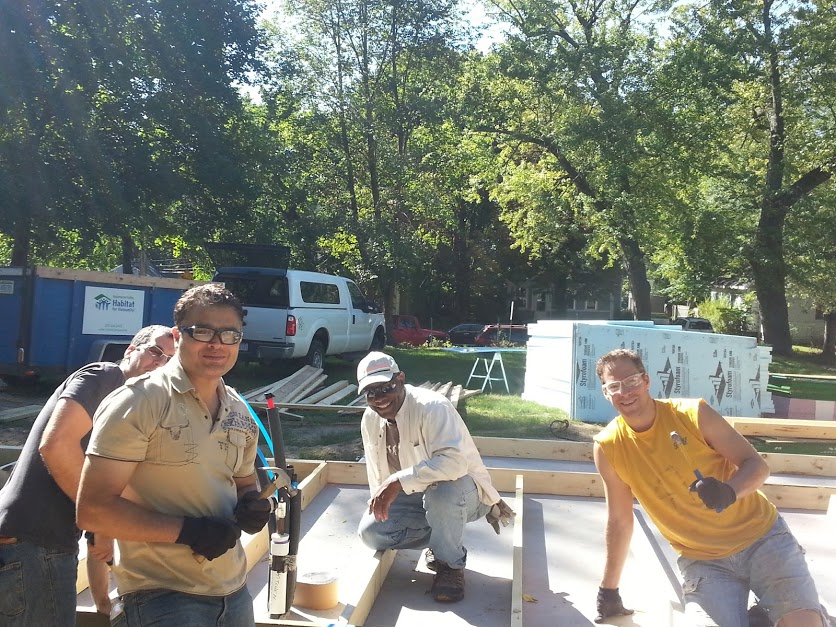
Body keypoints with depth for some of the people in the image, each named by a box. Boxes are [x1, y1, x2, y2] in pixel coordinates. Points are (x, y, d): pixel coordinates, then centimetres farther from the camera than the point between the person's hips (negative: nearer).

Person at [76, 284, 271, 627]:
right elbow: (92, 509, -17)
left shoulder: (240, 412, 5)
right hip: (162, 596, -6)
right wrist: (186, 530, -22)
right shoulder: (137, 404, -15)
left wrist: (252, 506, -3)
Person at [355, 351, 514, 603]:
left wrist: (399, 481, -45)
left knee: (441, 492, -40)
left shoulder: (431, 407, -27)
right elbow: (377, 472, 10)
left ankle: (451, 563, -10)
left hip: (463, 491, -6)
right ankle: (440, 539, 9)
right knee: (370, 531, -13)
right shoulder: (370, 419, -4)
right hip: (416, 497, 7)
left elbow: (454, 461, -42)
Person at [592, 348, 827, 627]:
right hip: (701, 560, 1)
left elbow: (757, 466, -8)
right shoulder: (608, 447, -9)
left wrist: (729, 491, -30)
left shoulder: (693, 413, -14)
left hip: (760, 535, -1)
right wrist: (609, 589, 7)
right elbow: (619, 520, 2)